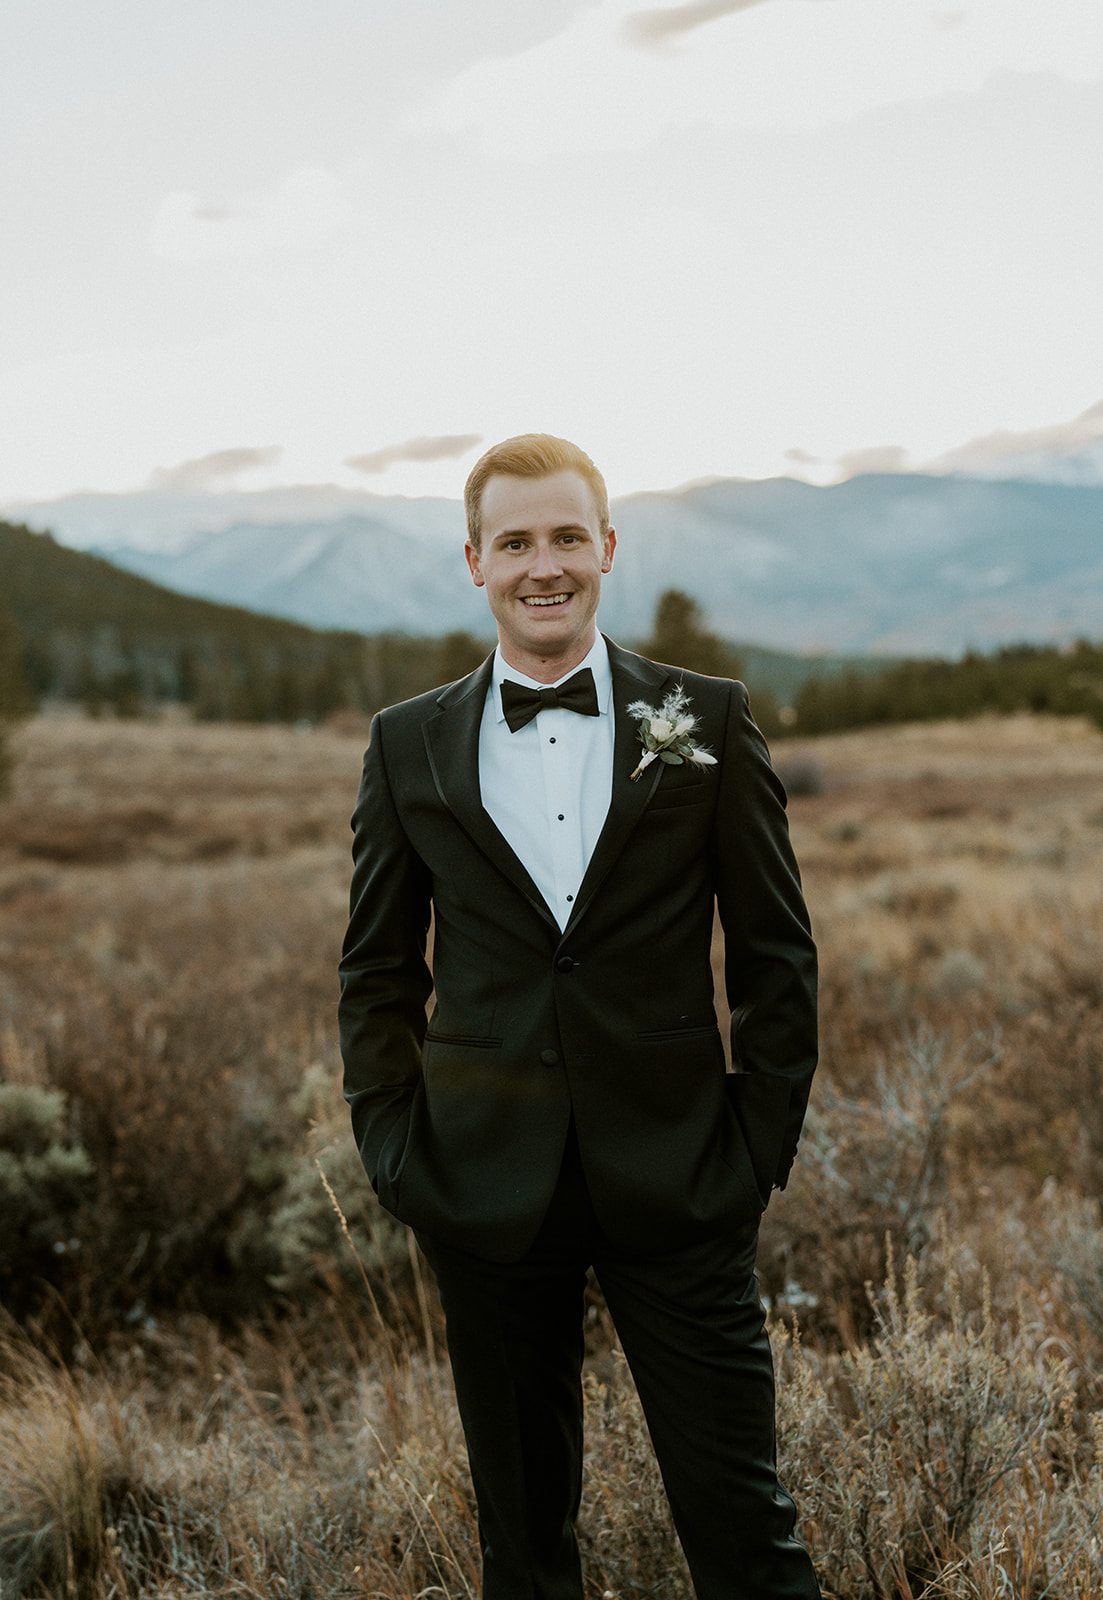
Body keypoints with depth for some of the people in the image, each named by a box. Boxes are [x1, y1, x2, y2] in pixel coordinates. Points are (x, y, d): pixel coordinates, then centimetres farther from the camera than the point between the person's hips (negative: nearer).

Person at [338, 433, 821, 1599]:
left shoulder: (707, 720, 1)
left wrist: (761, 1147, -2)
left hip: (675, 1187, -1)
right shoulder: (408, 745, 4)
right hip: (487, 1189, 2)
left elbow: (776, 953, 3)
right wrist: (395, 1150, 2)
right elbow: (377, 970, 9)